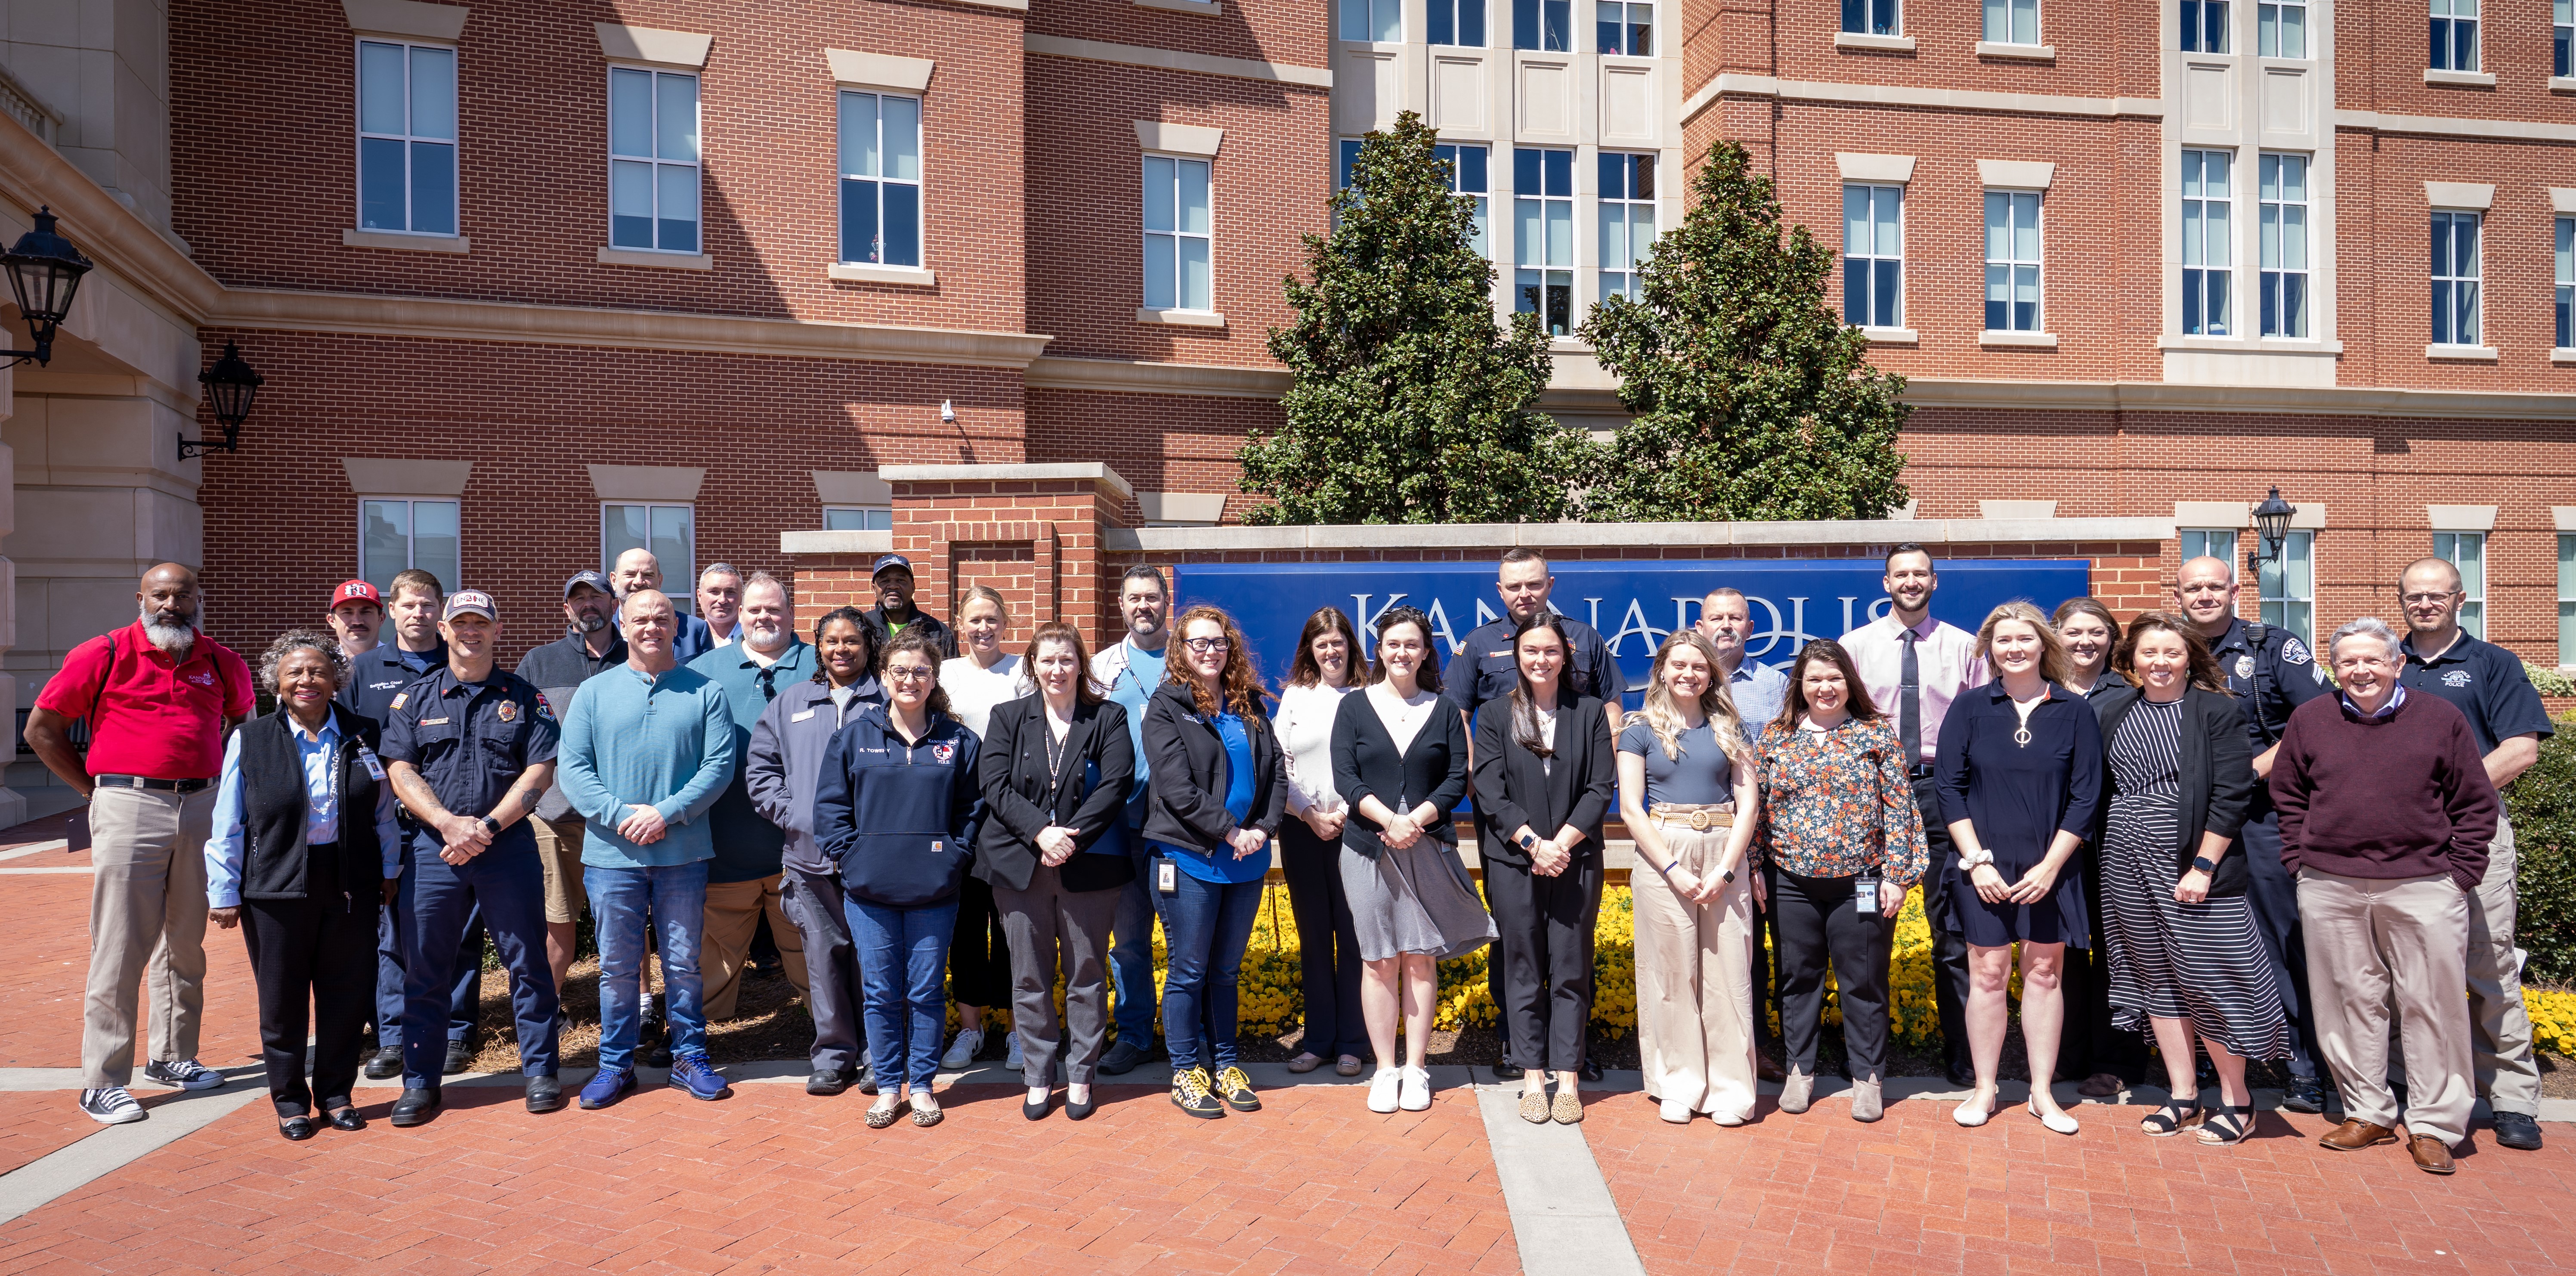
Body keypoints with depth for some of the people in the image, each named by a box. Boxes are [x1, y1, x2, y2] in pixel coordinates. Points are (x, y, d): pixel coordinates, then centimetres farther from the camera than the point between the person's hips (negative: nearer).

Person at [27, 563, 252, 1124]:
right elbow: (42, 730, 3)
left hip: (199, 809, 4)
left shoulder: (221, 662, 8)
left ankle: (172, 1056, 25)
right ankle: (102, 1081, 4)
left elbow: (242, 719, 26)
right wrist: (97, 790, 0)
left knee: (186, 941, 12)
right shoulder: (104, 655, -2)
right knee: (120, 947, -3)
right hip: (130, 808, -4)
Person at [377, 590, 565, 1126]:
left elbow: (540, 770, -2)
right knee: (426, 967, 7)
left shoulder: (524, 697, 5)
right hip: (433, 847, 1)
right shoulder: (415, 698, 9)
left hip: (509, 846, -1)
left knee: (528, 961, 3)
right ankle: (421, 1080, 18)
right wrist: (449, 823, -14)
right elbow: (400, 770, 1)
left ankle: (540, 1071, 14)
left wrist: (488, 827, -13)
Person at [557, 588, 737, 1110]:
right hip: (612, 854, 1)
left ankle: (689, 1057, 22)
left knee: (684, 962, 8)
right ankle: (616, 1064, 22)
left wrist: (667, 813, -15)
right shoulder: (594, 693, 6)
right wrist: (621, 815, -14)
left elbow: (719, 765, -4)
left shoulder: (705, 692, 3)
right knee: (617, 966, 8)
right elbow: (574, 769, 0)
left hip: (684, 853, 0)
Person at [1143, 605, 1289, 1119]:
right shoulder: (1166, 706, -4)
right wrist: (1230, 831, -15)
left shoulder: (1250, 706, 11)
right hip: (1190, 858, -4)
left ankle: (1225, 1064, 25)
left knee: (1227, 969, 14)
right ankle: (1186, 1072, 16)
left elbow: (1276, 772, 8)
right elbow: (1178, 786, -13)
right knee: (1189, 971, 4)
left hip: (1247, 861, 4)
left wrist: (1263, 829, -8)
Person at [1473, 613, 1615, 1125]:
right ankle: (1533, 1076, 13)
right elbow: (1490, 792, -2)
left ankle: (1568, 1078, 11)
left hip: (1576, 860, 0)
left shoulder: (1589, 714, 6)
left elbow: (1601, 789, 0)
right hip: (1514, 861, 0)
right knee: (1523, 971, 5)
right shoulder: (1496, 717, 5)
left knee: (1571, 971, 3)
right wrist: (1533, 842, -13)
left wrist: (1563, 843, -11)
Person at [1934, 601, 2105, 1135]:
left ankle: (2042, 1091, 19)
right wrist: (1976, 860, -8)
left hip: (2049, 869, 1)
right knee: (1988, 975, 4)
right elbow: (1950, 789, -1)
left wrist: (2049, 866, -8)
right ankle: (1984, 1089, 15)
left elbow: (2086, 797, -2)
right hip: (1983, 867, 0)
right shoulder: (1969, 708, -1)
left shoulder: (2074, 712, 0)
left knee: (2044, 974, 8)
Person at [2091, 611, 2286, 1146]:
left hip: (2194, 862, -4)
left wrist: (2204, 867, -15)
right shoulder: (2111, 711, 9)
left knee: (2209, 976, -1)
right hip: (2127, 862, 5)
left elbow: (2232, 794, -10)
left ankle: (2236, 1099, 15)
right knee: (2156, 977, 10)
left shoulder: (2216, 710, -4)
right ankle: (2183, 1095, 20)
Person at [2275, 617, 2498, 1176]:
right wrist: (2300, 861, 5)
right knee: (2352, 1002, 9)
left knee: (2431, 1004, 3)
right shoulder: (2309, 720, 7)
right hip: (2330, 890, 2)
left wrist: (2460, 874, 0)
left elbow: (2476, 805, 6)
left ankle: (2433, 1126, 14)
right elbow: (2288, 796, 14)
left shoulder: (2441, 718, 3)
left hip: (2423, 888, -1)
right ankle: (2368, 1113, 22)